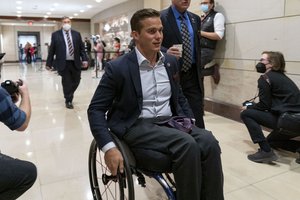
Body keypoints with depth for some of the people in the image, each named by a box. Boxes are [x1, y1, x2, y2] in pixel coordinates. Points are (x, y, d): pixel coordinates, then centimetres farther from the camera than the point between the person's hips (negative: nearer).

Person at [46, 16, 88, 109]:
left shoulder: (77, 34, 8)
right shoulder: (55, 35, 1)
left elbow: (81, 48, 8)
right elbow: (51, 50, 1)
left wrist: (84, 59, -4)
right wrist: (49, 63, -1)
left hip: (75, 63, 3)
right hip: (63, 63, -3)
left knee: (76, 81, 11)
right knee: (66, 83, 3)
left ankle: (69, 95, 37)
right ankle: (68, 100, 19)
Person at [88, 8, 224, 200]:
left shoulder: (171, 61, 9)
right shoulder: (118, 67, -8)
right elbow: (96, 110, -6)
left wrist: (192, 125, 6)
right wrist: (109, 147, -18)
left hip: (170, 123, 5)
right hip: (137, 126, -4)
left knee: (208, 141, -24)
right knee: (187, 144, -30)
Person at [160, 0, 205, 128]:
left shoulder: (195, 19, 14)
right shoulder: (161, 18, -4)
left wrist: (199, 72, 16)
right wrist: (166, 52, -29)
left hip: (192, 75, 4)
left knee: (197, 117, 3)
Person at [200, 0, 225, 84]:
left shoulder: (217, 15, -1)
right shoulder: (201, 18, 20)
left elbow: (219, 35, -12)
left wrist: (201, 33, -9)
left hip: (206, 50, -7)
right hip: (197, 49, 8)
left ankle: (213, 69, 4)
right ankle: (212, 69, 8)